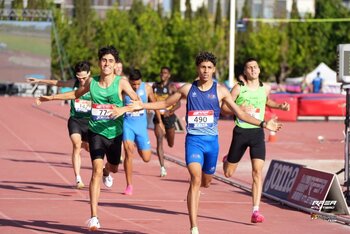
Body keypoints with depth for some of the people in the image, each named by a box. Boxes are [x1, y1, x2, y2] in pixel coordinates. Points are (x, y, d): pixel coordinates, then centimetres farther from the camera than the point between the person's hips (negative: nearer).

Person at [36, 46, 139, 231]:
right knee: (96, 170, -16)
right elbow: (76, 94, 21)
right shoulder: (92, 82, 0)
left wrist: (124, 108, -33)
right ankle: (94, 217, -17)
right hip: (96, 132, 0)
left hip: (114, 133, 0)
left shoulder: (121, 83, -8)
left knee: (113, 167, 22)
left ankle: (107, 172, 65)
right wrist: (52, 97, 22)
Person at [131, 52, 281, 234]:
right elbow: (165, 103, 17)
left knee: (206, 182, 13)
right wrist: (142, 106, 6)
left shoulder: (220, 91, 3)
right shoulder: (187, 89, 4)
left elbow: (240, 114, 6)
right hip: (193, 139, -2)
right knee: (195, 179, -18)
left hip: (212, 140, 2)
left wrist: (263, 124, -3)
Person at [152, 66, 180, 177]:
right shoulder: (155, 86, 6)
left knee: (171, 144, 12)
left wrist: (170, 111, -26)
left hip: (169, 116, -2)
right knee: (159, 141, -14)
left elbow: (178, 103, -12)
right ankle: (162, 167, -16)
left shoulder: (172, 86, -7)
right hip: (158, 117, 2)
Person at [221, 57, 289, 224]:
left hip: (257, 132, 1)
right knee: (228, 173, 9)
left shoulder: (265, 88, 6)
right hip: (241, 132, -1)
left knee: (257, 171, -13)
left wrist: (280, 106, 11)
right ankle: (227, 160, 49)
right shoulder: (239, 88, -5)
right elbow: (224, 107, -3)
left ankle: (255, 211, -13)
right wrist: (239, 109, -20)